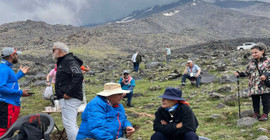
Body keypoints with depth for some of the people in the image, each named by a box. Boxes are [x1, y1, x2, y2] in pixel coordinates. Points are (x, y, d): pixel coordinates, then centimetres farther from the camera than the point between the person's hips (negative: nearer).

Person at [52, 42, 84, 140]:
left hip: (69, 99, -11)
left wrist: (69, 93, -24)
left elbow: (78, 76, -27)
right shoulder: (63, 62, 21)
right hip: (66, 99, 11)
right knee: (72, 125, 17)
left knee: (69, 124, -12)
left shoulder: (69, 61, -13)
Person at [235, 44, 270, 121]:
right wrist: (239, 74, 2)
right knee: (255, 100, 9)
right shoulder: (251, 63, 10)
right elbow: (247, 73, 16)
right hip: (254, 86, 4)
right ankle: (256, 113, 21)